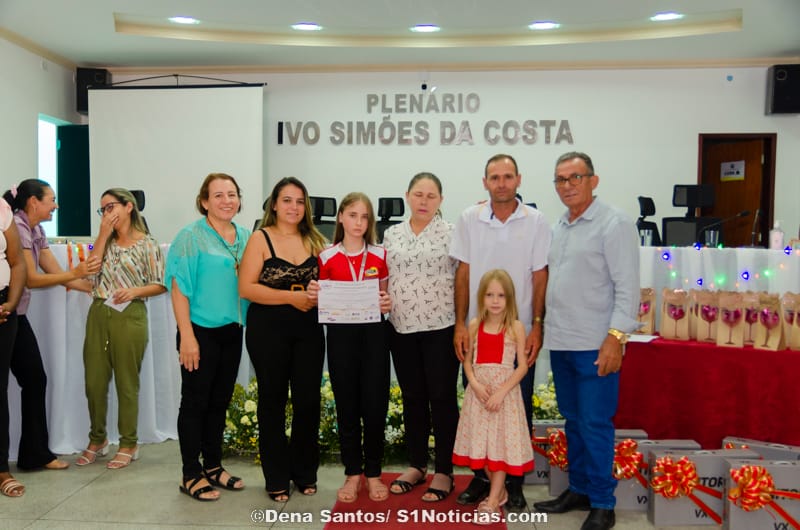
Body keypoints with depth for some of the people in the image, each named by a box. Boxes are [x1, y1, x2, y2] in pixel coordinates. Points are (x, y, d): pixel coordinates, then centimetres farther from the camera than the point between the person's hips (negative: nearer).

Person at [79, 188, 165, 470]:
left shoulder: (147, 243, -2)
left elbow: (160, 284, -3)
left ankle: (128, 444, 17)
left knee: (126, 383, 3)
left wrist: (135, 290, -19)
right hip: (98, 314, 5)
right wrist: (104, 233, -4)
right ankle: (97, 439, 27)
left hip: (129, 316, -5)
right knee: (94, 381, 9)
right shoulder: (106, 240, 13)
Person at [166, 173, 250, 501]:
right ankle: (191, 475, 16)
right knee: (195, 402, 4)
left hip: (232, 331, 6)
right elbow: (179, 287, -13)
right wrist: (187, 337, -18)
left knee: (220, 401, 15)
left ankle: (213, 466, 29)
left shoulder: (245, 238, 8)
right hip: (201, 330, -6)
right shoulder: (191, 236, -9)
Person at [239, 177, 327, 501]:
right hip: (268, 329, -3)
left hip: (308, 329, 3)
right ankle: (277, 478, 22)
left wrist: (320, 292, -10)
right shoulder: (261, 239, -3)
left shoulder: (314, 240, 8)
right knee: (273, 400, 8)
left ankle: (305, 472, 23)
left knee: (309, 399, 4)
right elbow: (246, 288, -11)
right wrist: (293, 296, -16)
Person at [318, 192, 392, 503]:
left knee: (375, 405, 2)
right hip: (341, 335, 0)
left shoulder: (380, 256, 4)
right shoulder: (327, 258, 2)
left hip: (373, 334, 0)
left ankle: (373, 473, 20)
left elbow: (387, 298, 12)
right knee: (347, 406, 7)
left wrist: (388, 304, -10)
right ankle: (353, 473, 22)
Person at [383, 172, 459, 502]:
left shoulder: (452, 234, -3)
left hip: (441, 327, -4)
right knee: (412, 397, 13)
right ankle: (416, 465, 27)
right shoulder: (391, 234, 9)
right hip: (402, 328, 4)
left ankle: (444, 472, 15)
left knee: (442, 398, 3)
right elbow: (382, 278, 14)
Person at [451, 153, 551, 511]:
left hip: (520, 331, -1)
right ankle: (481, 477, 25)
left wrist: (537, 327, -4)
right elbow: (463, 274, 2)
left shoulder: (535, 222, -1)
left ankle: (514, 482, 22)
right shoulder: (469, 219, 1)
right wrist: (460, 324, -2)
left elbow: (540, 277, 1)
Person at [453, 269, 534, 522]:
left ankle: (493, 500, 10)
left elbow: (522, 366, -7)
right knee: (482, 441, 9)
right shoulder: (474, 325, 2)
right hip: (479, 389, 3)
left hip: (505, 389, -3)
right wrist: (475, 384, -11)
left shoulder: (516, 327, -6)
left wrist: (501, 391, -16)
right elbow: (467, 360, 5)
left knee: (501, 441, 1)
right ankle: (499, 490, 28)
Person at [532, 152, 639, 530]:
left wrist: (616, 337, -18)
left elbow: (628, 287, -13)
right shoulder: (558, 228, 14)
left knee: (595, 424, -1)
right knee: (572, 420, 15)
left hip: (595, 344, -7)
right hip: (560, 342, 7)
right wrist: (542, 328, 15)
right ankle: (578, 489, 28)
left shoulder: (614, 224, -8)